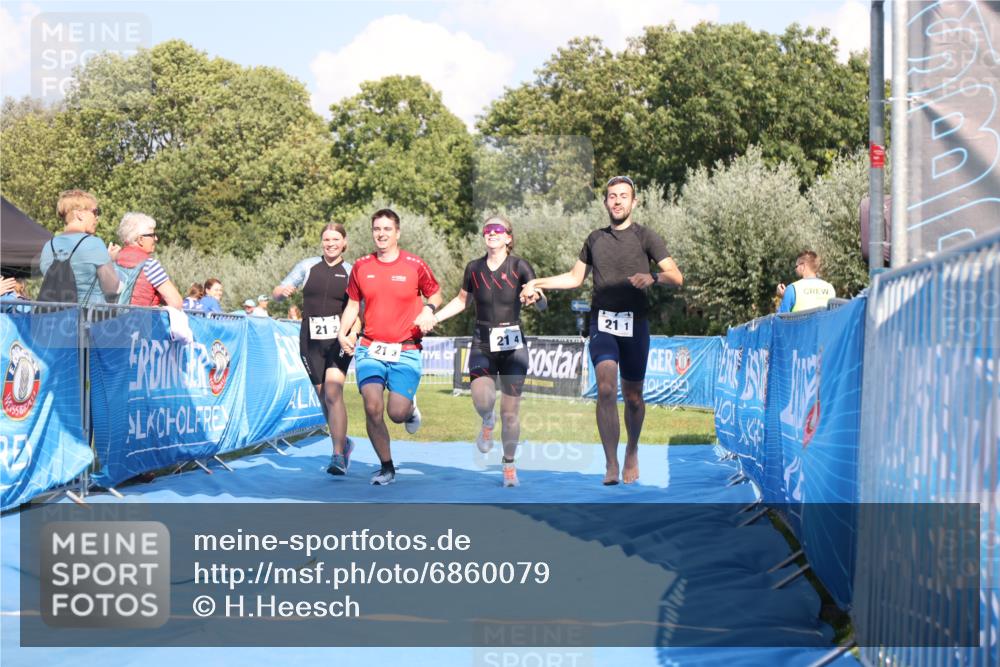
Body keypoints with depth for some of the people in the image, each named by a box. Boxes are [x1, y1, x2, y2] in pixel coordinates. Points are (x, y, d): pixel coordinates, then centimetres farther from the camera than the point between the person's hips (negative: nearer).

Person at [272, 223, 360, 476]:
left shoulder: (351, 273, 5)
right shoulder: (307, 266, 9)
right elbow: (277, 293, 9)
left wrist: (353, 332, -17)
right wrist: (282, 291, -15)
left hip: (339, 338, -3)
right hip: (310, 339, 3)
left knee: (333, 393, -17)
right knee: (323, 396, 8)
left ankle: (338, 456, -16)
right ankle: (343, 442, 30)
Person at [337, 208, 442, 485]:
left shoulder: (415, 265, -2)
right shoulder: (361, 266, 6)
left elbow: (435, 294, 12)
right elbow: (353, 304, 16)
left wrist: (428, 309, -11)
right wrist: (342, 333, 1)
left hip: (406, 352, -2)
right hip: (370, 349, 2)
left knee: (397, 413, -11)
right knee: (372, 408, -13)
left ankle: (410, 406, 29)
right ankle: (386, 467, 7)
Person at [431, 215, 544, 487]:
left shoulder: (519, 266, -7)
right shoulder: (474, 268, 3)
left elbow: (542, 300, -15)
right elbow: (461, 301, 19)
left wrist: (535, 294, -39)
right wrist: (433, 318, 8)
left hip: (512, 345, -1)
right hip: (482, 344, 1)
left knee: (510, 411, 2)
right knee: (482, 399, -23)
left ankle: (509, 465, 23)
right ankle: (487, 423, 15)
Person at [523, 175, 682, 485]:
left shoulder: (645, 236, 2)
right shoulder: (595, 239, 13)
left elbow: (676, 277, -7)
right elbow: (575, 277, 25)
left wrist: (653, 277, -28)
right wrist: (538, 283, 14)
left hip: (635, 324, -1)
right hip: (602, 323, 1)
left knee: (632, 396, 8)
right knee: (605, 388, -17)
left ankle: (632, 453, 34)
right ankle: (611, 466, -18)